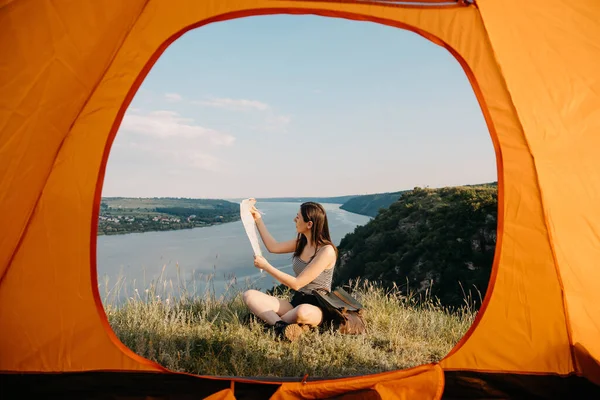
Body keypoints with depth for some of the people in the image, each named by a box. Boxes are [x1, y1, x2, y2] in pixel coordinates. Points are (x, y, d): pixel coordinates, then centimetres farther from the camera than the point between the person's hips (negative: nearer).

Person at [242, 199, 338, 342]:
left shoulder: (326, 251, -19)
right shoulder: (302, 242, 5)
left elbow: (297, 284, -20)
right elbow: (273, 247, 17)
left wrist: (266, 266, -16)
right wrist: (258, 219, 16)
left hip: (316, 308, -7)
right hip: (296, 302, 7)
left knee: (303, 312, -45)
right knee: (249, 295, -14)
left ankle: (273, 320, -16)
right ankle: (282, 326, -34)